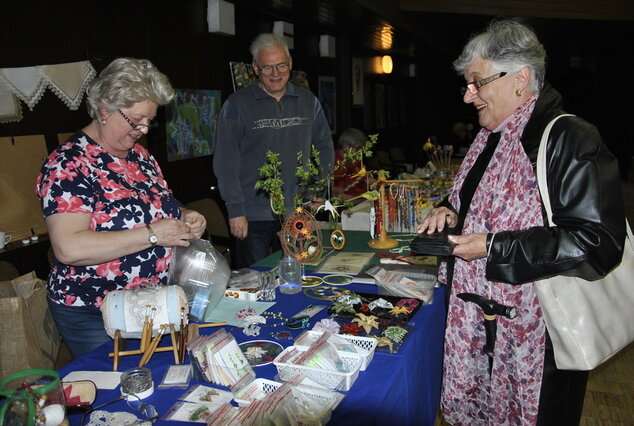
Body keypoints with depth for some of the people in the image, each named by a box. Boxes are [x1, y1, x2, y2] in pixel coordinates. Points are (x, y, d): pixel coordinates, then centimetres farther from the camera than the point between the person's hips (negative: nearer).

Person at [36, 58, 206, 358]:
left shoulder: (139, 155, 7)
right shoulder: (69, 165, -17)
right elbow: (69, 248, -28)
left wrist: (183, 220, -2)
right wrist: (153, 234, -28)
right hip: (93, 318, -7)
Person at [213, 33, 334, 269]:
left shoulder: (308, 102, 9)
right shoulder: (237, 105, -3)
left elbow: (325, 146, 17)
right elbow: (226, 161, -6)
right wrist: (236, 211, -11)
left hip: (299, 214, 4)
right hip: (253, 216, -3)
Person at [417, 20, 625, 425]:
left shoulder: (571, 140, -17)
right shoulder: (492, 139, 10)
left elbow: (598, 243, -23)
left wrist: (493, 247, -24)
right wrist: (452, 213, 2)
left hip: (536, 332, -7)